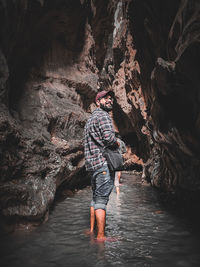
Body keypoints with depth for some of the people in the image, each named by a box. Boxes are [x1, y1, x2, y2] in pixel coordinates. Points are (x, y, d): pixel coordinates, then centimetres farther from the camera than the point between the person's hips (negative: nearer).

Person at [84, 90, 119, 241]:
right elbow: (109, 137, -22)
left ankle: (92, 230, 21)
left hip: (92, 164, 10)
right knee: (101, 198, -9)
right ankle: (101, 236, -6)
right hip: (103, 162, -10)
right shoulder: (102, 115, -7)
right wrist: (117, 143, -2)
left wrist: (112, 143, 17)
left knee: (96, 197, 15)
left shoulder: (91, 118, 24)